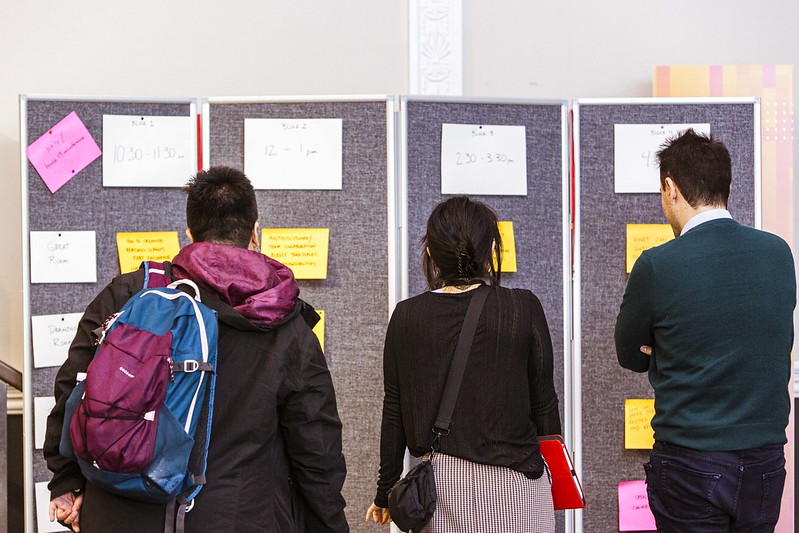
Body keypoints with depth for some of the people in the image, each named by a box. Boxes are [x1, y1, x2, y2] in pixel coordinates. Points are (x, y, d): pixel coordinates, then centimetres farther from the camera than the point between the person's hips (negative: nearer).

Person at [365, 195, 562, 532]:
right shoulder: (523, 308, -7)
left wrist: (386, 492, 12)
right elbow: (544, 402, -1)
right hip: (512, 479, -1)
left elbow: (394, 412, 2)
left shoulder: (407, 317, -3)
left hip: (439, 481, 2)